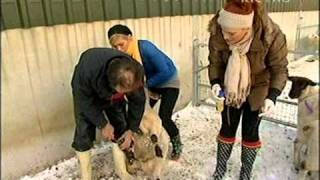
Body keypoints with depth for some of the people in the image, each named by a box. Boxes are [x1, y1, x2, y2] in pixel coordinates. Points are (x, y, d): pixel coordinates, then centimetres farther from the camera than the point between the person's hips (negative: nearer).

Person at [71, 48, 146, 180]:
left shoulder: (136, 73, -34)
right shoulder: (87, 69, -45)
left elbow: (138, 102, -16)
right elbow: (84, 101, -27)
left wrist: (131, 129, -13)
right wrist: (103, 124, -21)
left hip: (114, 97, 3)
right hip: (86, 94, -2)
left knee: (121, 128, 4)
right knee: (84, 133, -8)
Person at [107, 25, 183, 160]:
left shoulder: (145, 47, -33)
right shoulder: (122, 55, -14)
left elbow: (165, 72, -33)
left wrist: (147, 84, -24)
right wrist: (147, 90, -18)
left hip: (168, 83, -6)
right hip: (150, 85, 6)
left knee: (164, 118, -12)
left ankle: (177, 144, 17)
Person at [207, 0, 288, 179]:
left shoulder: (272, 36, -30)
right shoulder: (218, 35, -25)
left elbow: (280, 69, -17)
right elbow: (215, 62, -8)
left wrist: (272, 96, -29)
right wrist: (215, 83, -26)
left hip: (257, 92, -1)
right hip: (231, 90, 2)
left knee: (250, 132, 9)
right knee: (227, 129, 13)